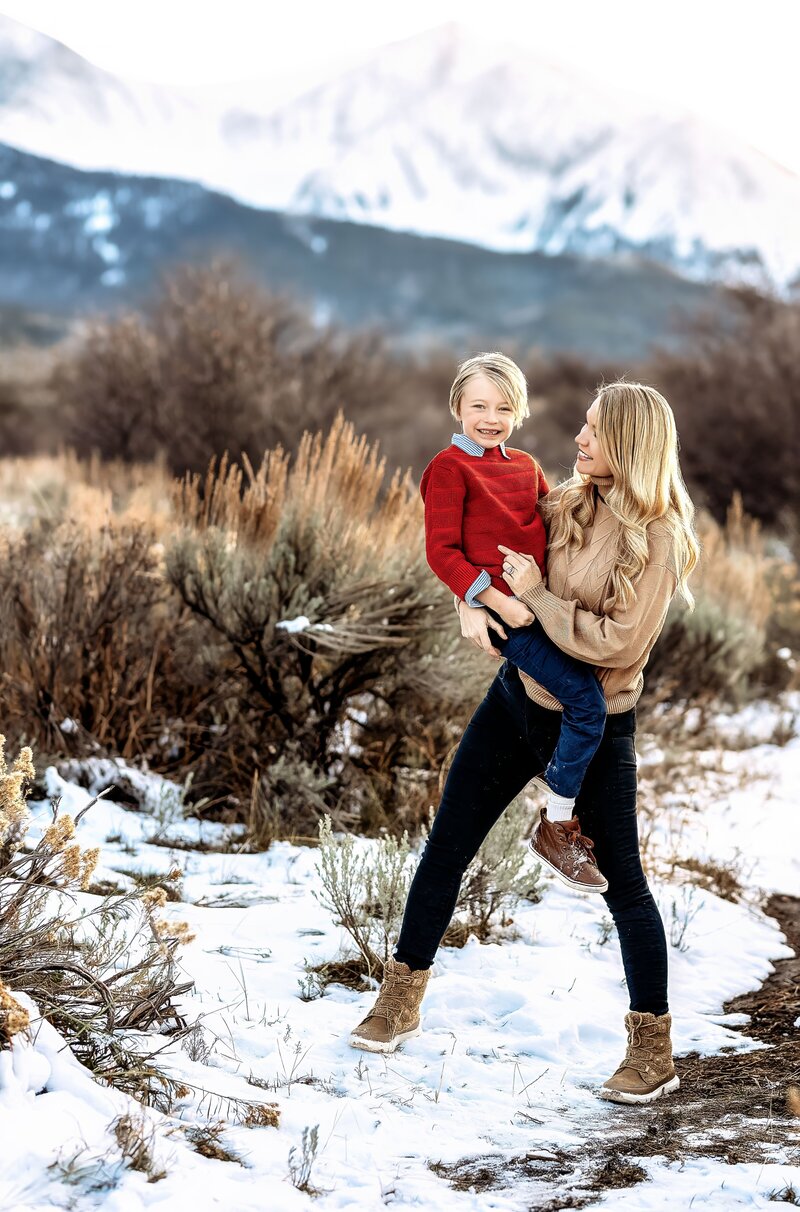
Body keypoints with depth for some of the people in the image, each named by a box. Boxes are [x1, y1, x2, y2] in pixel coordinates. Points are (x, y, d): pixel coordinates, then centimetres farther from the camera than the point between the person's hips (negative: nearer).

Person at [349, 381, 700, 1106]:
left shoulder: (657, 540, -16)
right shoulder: (569, 505, 3)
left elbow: (616, 643, -23)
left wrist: (536, 594, -20)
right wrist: (473, 603, -7)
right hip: (518, 697, 6)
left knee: (623, 883, 2)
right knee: (445, 849, 8)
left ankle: (654, 1054, 14)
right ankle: (401, 1005, 22)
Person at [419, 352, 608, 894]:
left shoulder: (526, 466, 15)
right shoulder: (450, 467, -7)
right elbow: (442, 551, -12)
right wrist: (497, 601, -19)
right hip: (502, 609, -8)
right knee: (587, 702, -15)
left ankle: (557, 770, 28)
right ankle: (557, 827, -4)